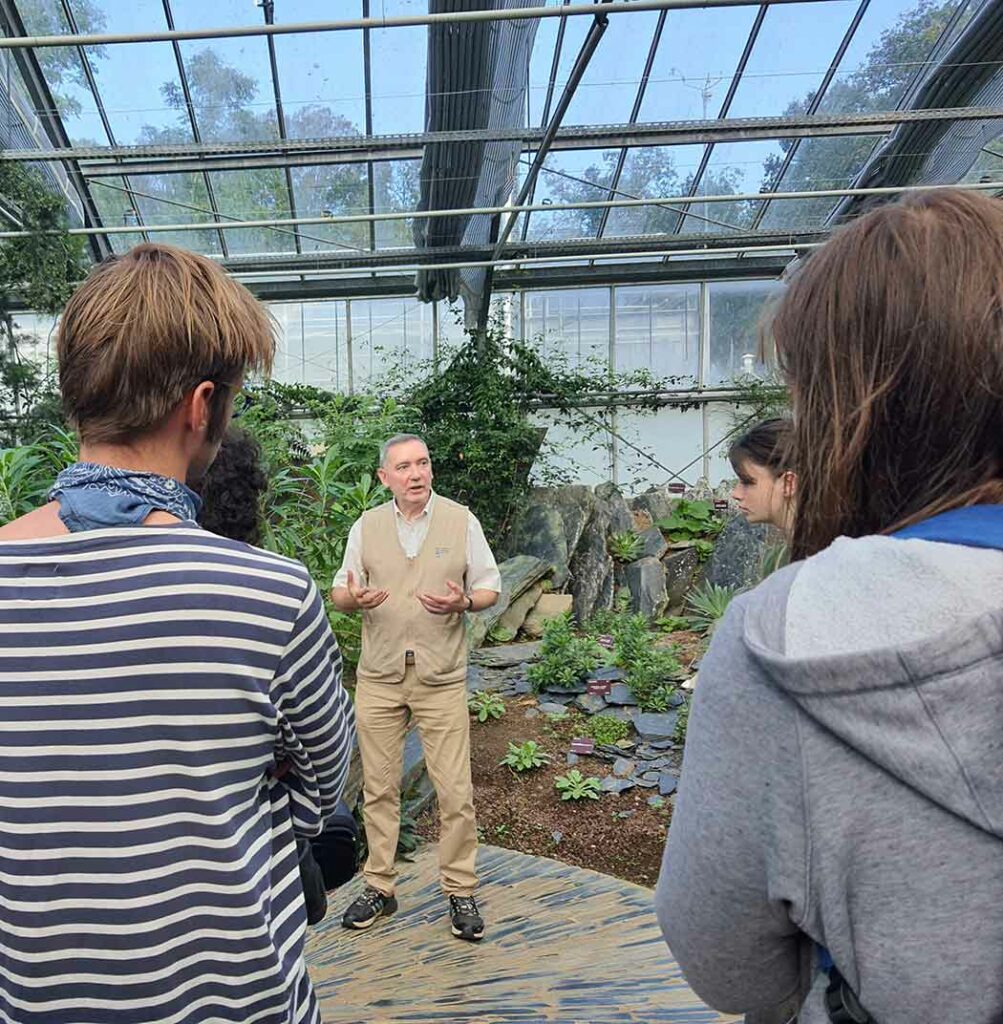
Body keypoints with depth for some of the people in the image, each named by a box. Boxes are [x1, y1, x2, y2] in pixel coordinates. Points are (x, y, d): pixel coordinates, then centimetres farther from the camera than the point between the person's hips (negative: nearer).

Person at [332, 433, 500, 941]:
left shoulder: (461, 520, 0)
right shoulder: (365, 526, 5)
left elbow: (489, 587, 4)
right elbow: (340, 592, 9)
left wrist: (462, 603, -18)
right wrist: (354, 597, -16)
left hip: (441, 677, -2)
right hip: (379, 676, 2)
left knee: (455, 791, 1)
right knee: (379, 787, 11)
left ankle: (460, 891, 19)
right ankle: (379, 886, 28)